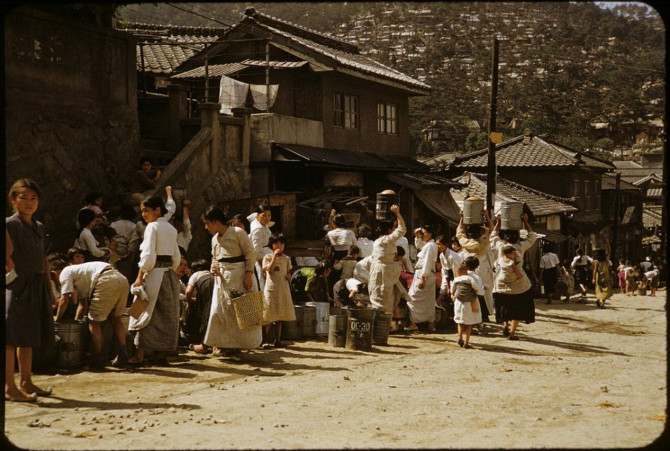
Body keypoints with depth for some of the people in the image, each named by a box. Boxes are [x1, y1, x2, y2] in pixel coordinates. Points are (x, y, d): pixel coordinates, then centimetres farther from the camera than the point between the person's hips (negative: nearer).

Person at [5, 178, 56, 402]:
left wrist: (49, 290, 19)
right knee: (12, 338, -7)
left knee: (28, 337, 14)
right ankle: (10, 387, -5)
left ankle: (26, 382, 22)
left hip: (37, 287, 8)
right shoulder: (9, 225, -6)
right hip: (17, 286, -8)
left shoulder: (39, 228, 16)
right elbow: (7, 257, -14)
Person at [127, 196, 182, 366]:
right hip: (170, 275, 7)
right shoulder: (171, 229, 13)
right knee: (165, 315, 9)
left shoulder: (152, 226, -9)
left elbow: (148, 255, -16)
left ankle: (139, 354, -1)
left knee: (145, 312, -1)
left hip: (154, 274, -7)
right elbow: (176, 257, 14)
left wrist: (140, 277, -11)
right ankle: (160, 355, 12)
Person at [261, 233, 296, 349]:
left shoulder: (286, 258, 11)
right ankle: (265, 340, 1)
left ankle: (277, 340, 14)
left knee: (279, 317, 9)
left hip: (283, 289, 4)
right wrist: (275, 256, -19)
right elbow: (269, 269, -16)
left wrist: (289, 276, -2)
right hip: (271, 288, -4)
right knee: (268, 317, -4)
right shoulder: (267, 257, -1)